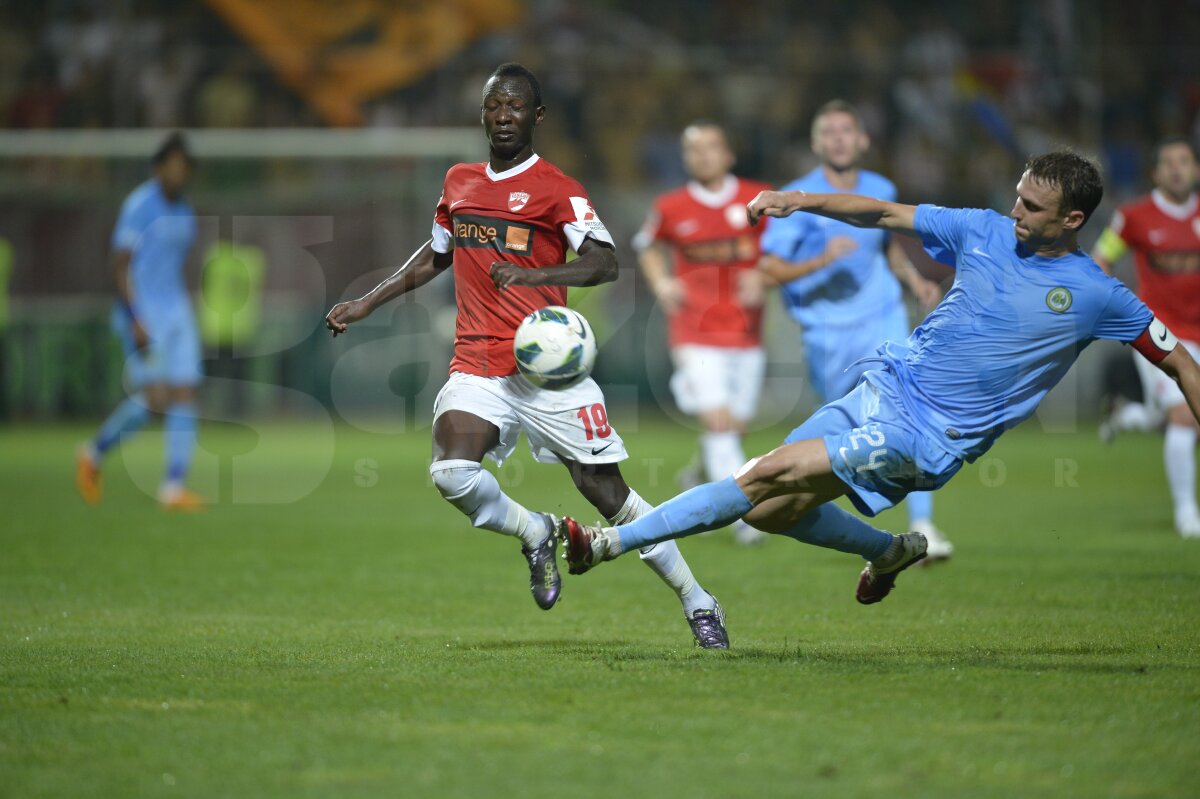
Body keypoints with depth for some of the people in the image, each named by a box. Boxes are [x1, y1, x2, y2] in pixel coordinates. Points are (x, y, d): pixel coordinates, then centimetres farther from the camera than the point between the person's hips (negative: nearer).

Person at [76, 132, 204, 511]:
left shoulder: (185, 213, 14)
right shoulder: (139, 205, -10)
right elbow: (120, 265, -14)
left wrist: (186, 321, 21)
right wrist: (136, 321, -21)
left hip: (176, 311, 8)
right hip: (141, 313, -8)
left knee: (185, 394, -4)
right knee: (154, 397, -17)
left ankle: (174, 488, -5)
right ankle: (93, 453, 4)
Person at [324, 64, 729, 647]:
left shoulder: (556, 189, -2)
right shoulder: (459, 182, 15)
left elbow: (604, 263, -16)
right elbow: (436, 255, 31)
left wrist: (535, 274, -31)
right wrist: (366, 303, 29)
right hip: (478, 368, 4)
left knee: (608, 493, -3)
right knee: (452, 473, -24)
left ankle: (699, 606, 12)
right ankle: (533, 534, 6)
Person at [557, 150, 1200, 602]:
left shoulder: (1098, 296, -6)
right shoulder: (985, 232, 4)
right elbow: (884, 214, 10)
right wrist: (800, 201, -3)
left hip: (928, 436, -6)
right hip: (886, 387, 6)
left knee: (769, 475, -17)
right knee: (768, 512, 3)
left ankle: (608, 543, -11)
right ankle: (890, 551, 28)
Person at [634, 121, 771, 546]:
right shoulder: (670, 208, 0)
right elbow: (649, 246, 18)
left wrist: (763, 277, -11)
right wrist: (661, 283, 0)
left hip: (746, 334, 2)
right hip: (696, 336, -2)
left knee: (735, 428, 7)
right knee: (718, 422, -16)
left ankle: (702, 475, 38)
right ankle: (744, 514, -14)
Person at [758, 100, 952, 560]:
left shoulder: (881, 191, 6)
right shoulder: (797, 199, -9)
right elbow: (769, 268, -11)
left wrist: (915, 281, 9)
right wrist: (822, 260, -26)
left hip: (884, 320, 2)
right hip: (828, 332, -2)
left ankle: (922, 525, -12)